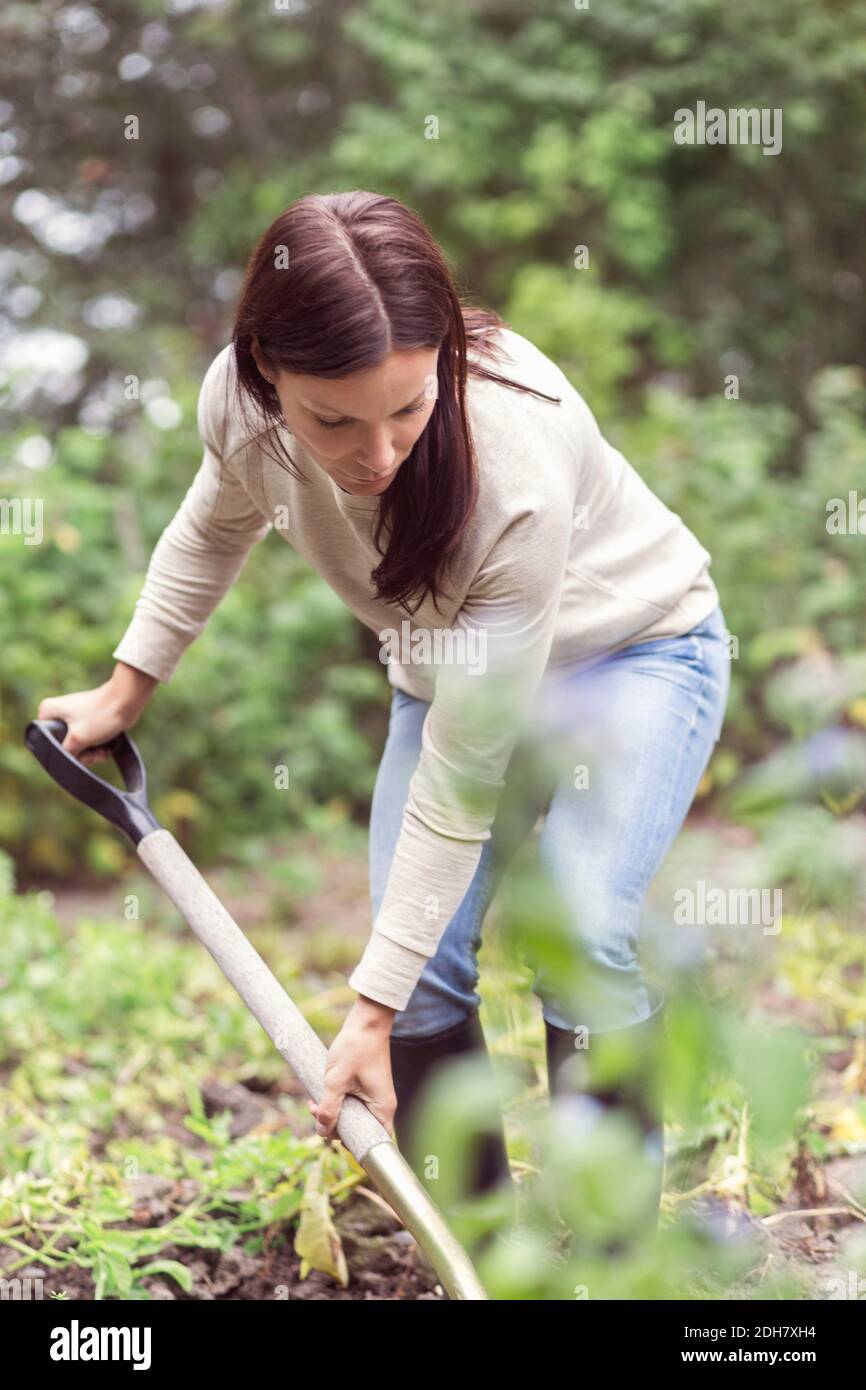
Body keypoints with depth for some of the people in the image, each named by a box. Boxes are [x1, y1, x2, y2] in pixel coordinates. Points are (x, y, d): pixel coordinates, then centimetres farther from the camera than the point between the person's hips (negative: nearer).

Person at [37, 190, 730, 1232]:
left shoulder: (520, 463, -41)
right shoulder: (239, 399, -26)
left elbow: (461, 778, -34)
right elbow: (213, 525, 4)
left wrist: (373, 1010, -30)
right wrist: (125, 690, 11)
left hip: (632, 649, -5)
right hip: (451, 665, 5)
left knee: (582, 939, -24)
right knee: (423, 961, -8)